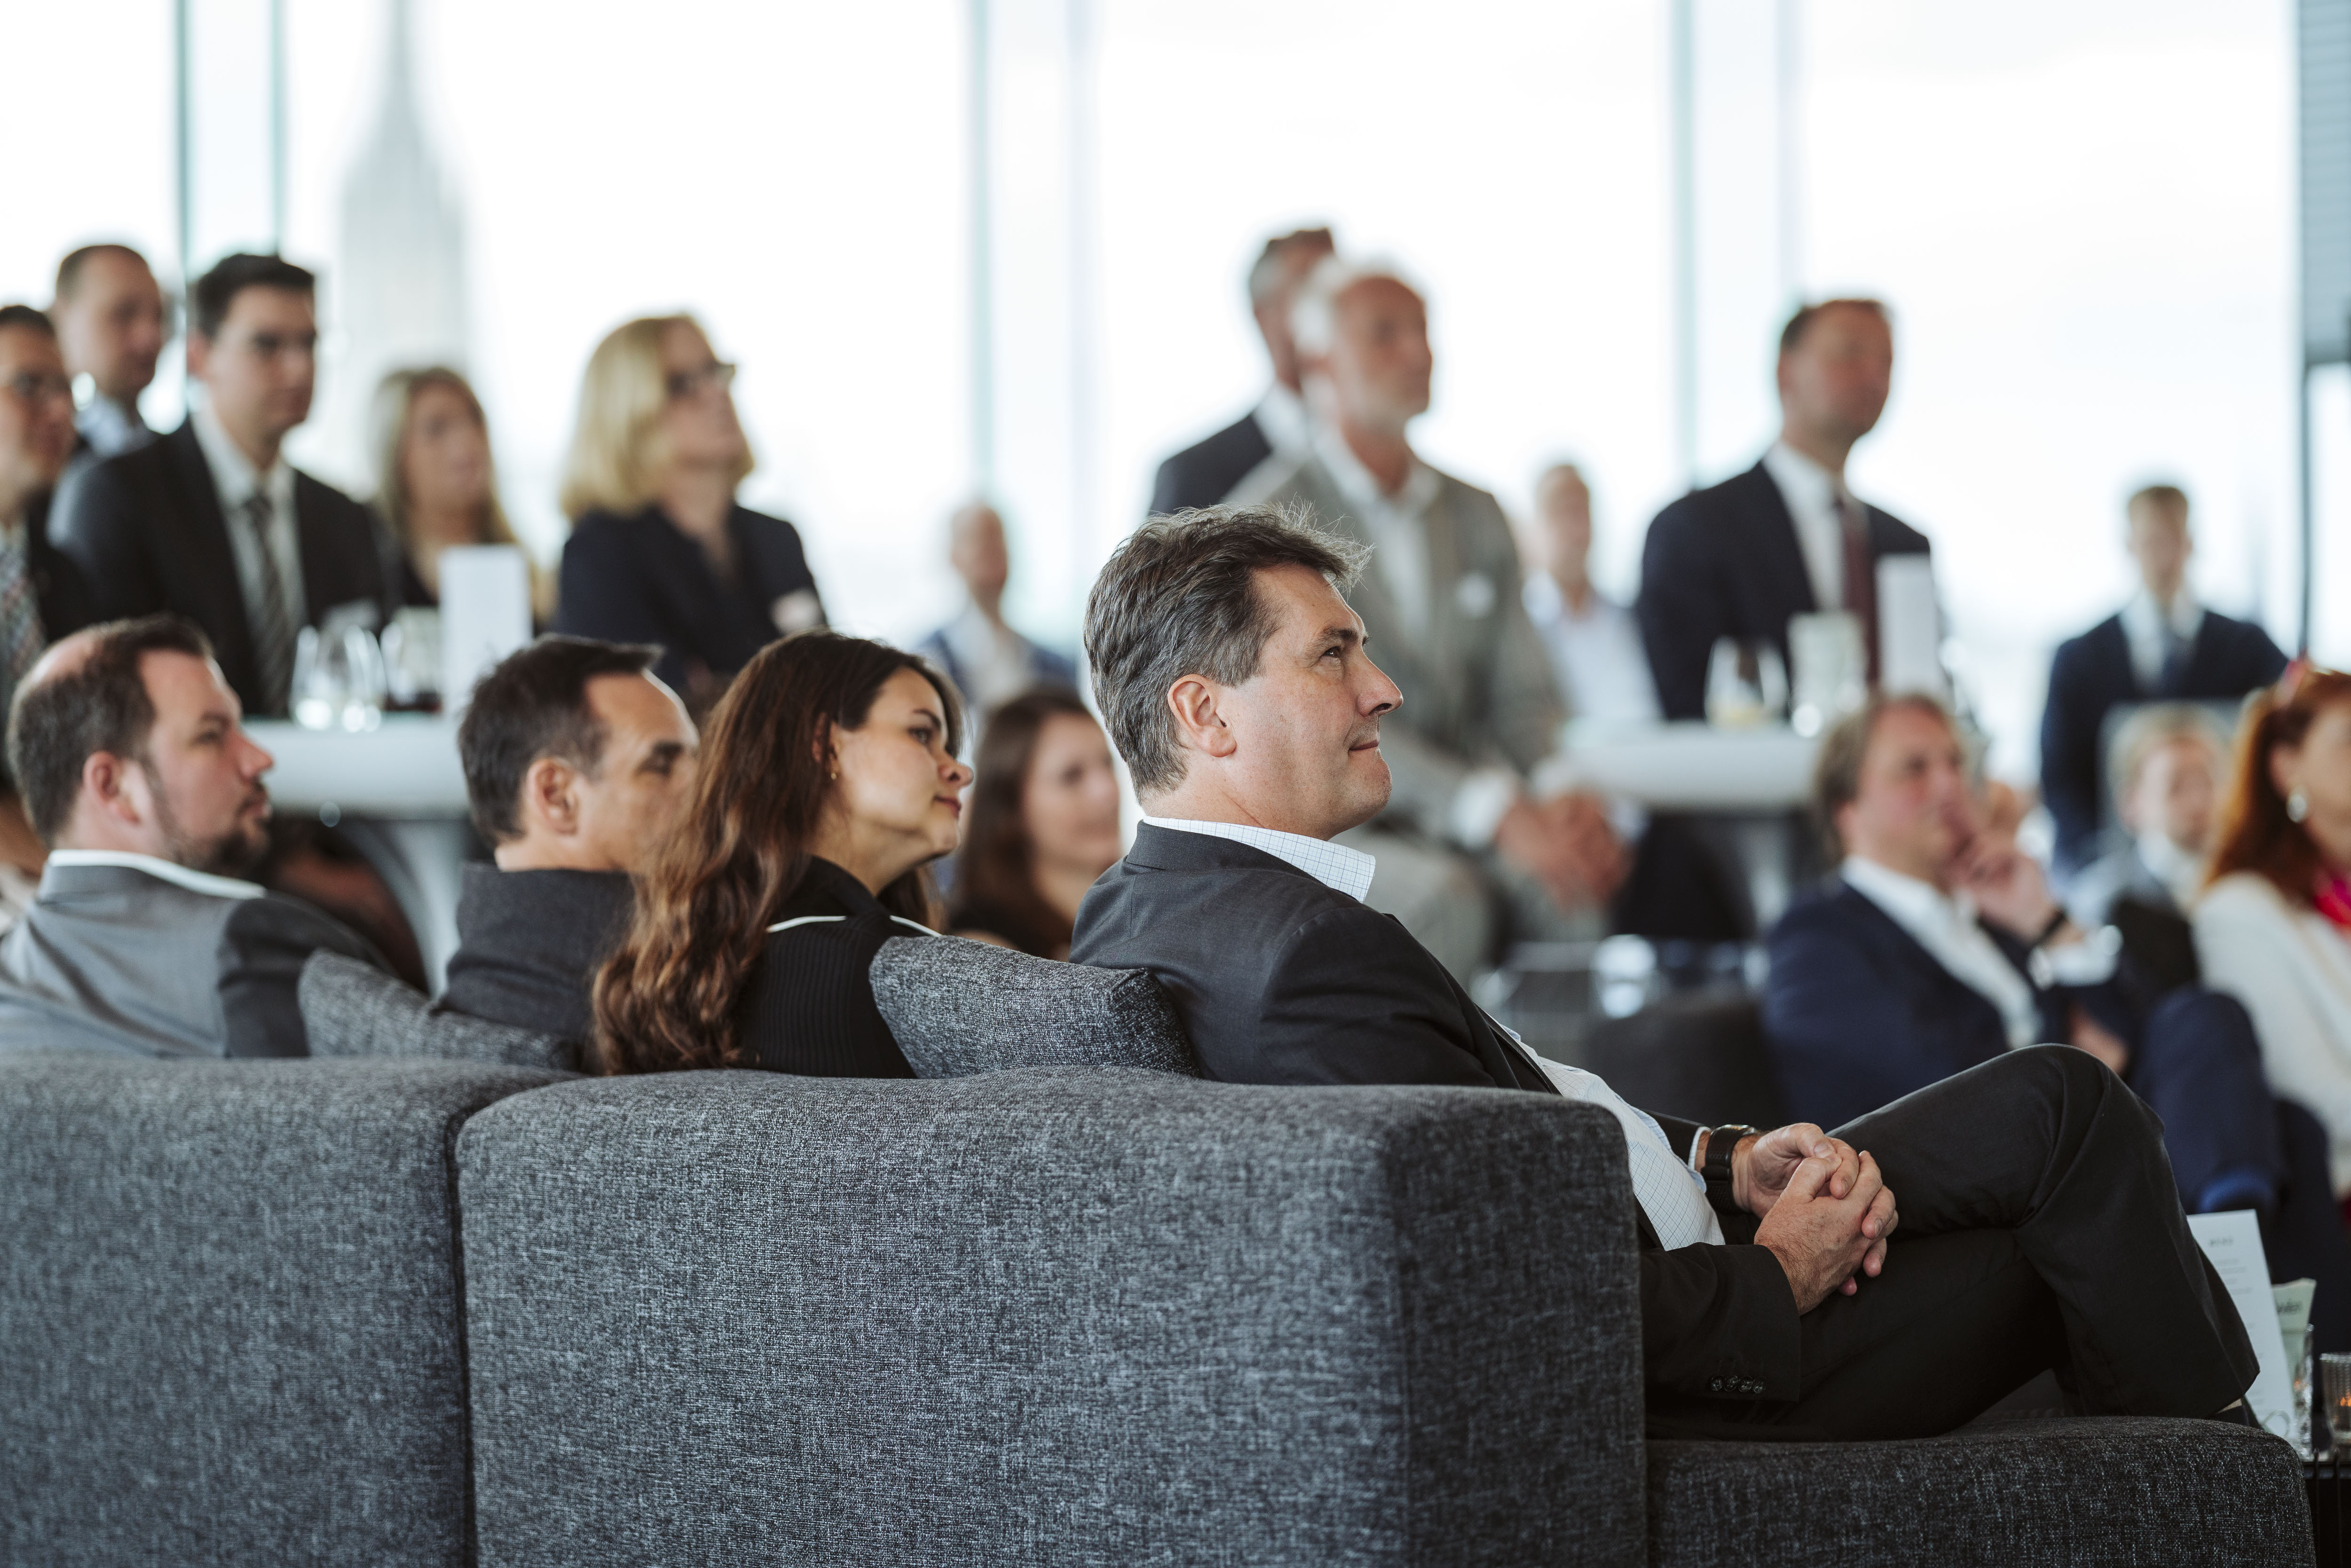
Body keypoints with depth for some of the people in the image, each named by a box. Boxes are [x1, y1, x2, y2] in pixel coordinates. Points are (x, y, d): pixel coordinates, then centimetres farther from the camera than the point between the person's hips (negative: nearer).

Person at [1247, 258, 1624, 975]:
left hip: (1459, 829, 5)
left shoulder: (1474, 514, 15)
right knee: (1446, 897, -36)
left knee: (1577, 879, -27)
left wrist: (1570, 797, -13)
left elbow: (1522, 698, 12)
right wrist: (1494, 813, -28)